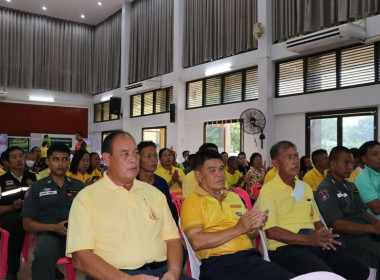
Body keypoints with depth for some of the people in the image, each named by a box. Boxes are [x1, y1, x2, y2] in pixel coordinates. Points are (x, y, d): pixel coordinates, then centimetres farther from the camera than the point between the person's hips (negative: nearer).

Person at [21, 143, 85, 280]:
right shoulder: (37, 187, 15)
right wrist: (54, 227, -7)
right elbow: (27, 223, 10)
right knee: (43, 256, -38)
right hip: (49, 234, -1)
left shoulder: (79, 185, 20)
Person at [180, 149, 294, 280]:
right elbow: (197, 242, -11)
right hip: (217, 262, -6)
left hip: (250, 256, 6)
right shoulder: (192, 201, 3)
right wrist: (237, 229, -10)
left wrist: (253, 227, 2)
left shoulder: (234, 196, 24)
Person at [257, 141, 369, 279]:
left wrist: (324, 237, -1)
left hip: (314, 242, 7)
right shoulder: (268, 190, -2)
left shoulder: (306, 188, 22)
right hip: (285, 247, -7)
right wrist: (309, 239, -17)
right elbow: (271, 232, -10)